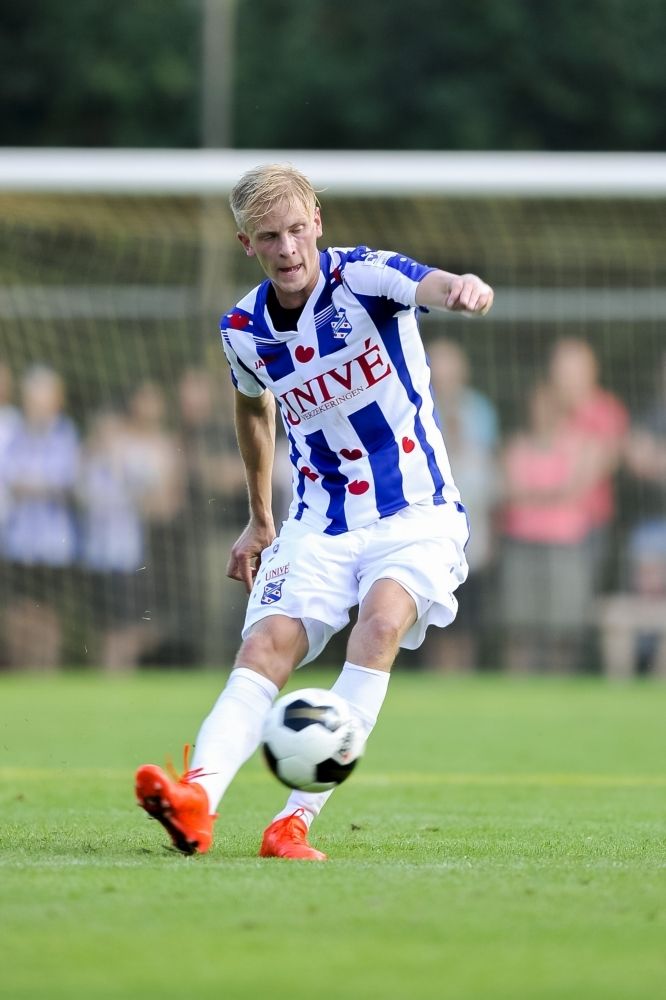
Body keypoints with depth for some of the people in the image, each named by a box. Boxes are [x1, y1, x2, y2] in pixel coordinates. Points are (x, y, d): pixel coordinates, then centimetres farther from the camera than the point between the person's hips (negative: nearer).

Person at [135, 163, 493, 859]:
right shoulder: (244, 330, 0)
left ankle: (299, 817, -33)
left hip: (415, 517, -4)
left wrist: (461, 289, -62)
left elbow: (429, 285, -37)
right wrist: (259, 520, 29)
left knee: (382, 621, -29)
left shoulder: (363, 277, -14)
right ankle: (197, 797, -37)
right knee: (266, 647, -18)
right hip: (317, 528, 4)